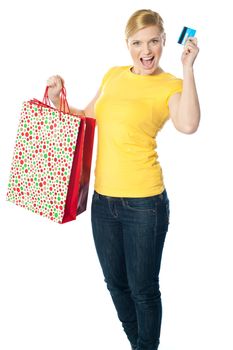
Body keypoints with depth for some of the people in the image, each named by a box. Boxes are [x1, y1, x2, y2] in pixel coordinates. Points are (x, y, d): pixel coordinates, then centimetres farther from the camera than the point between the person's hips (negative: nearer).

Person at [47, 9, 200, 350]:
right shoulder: (113, 75, 9)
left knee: (143, 289, 7)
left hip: (144, 202, -6)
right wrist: (57, 101, 7)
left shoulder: (170, 85, -7)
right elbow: (88, 117, 22)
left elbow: (188, 125, -29)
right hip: (103, 199, 6)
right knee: (116, 283, 19)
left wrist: (187, 68, -23)